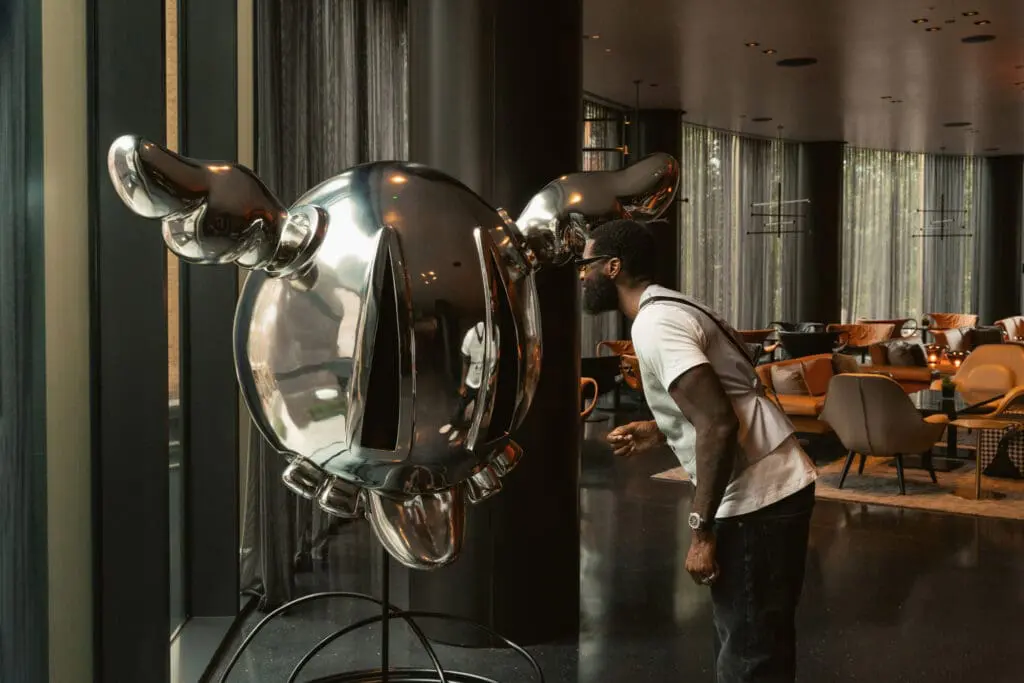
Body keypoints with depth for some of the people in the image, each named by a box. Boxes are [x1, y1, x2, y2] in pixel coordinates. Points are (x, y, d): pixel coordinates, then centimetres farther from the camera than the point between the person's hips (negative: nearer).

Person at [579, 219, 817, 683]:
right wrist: (657, 433, 19)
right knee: (751, 644, 21)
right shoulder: (672, 310, 16)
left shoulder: (653, 325, -16)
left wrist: (700, 531, -22)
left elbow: (718, 424, -26)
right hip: (773, 488, 10)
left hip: (758, 499, -10)